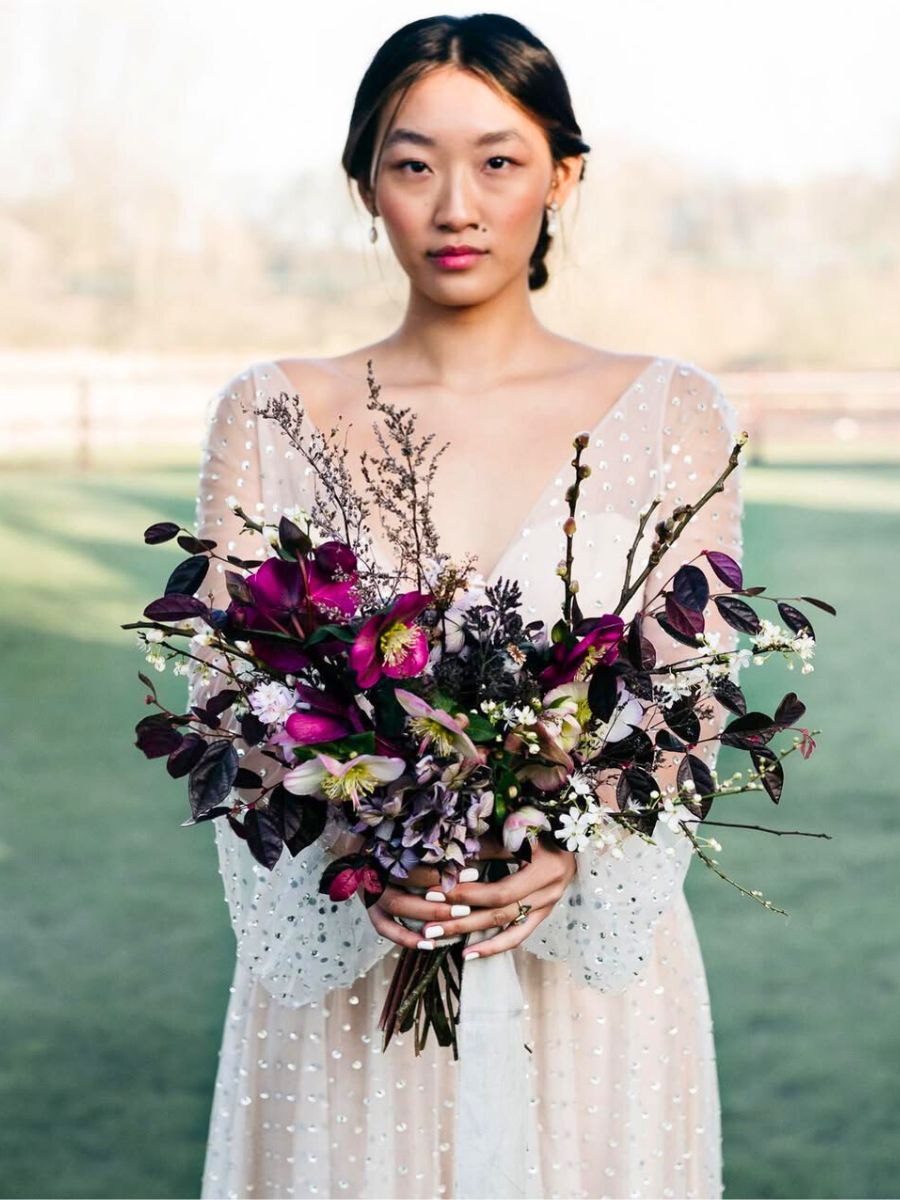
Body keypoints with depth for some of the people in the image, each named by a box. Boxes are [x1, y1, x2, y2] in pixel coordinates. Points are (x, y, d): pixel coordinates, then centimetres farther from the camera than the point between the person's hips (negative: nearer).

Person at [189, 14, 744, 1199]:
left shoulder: (670, 414, 2)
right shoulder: (271, 415, 3)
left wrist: (569, 848, -22)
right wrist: (352, 852, -20)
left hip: (591, 966, 0)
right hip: (342, 976, 0)